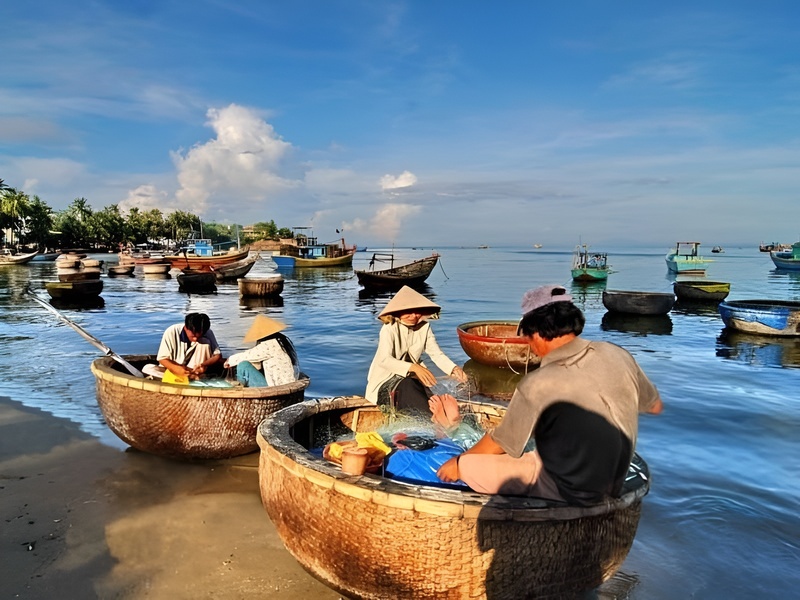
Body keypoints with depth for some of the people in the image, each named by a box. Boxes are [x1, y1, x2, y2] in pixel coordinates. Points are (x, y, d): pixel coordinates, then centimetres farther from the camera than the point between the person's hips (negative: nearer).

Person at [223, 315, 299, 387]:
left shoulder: (268, 346, -18)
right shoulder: (284, 340, 8)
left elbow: (246, 356, -6)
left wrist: (230, 360, 13)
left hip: (277, 387, -9)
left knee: (243, 366, -6)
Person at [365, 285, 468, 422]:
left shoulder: (424, 327, -1)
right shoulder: (390, 328, -17)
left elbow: (436, 354, -6)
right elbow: (384, 360, -30)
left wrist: (454, 369, -27)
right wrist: (414, 367, -45)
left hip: (411, 378, 5)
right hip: (386, 381, -4)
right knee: (407, 387, -35)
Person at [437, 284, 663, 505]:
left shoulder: (535, 385, -26)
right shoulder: (617, 355, -12)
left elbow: (499, 444, -10)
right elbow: (656, 406, 6)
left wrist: (458, 462, 8)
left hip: (568, 491, -6)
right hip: (613, 486, 7)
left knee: (468, 465, -1)